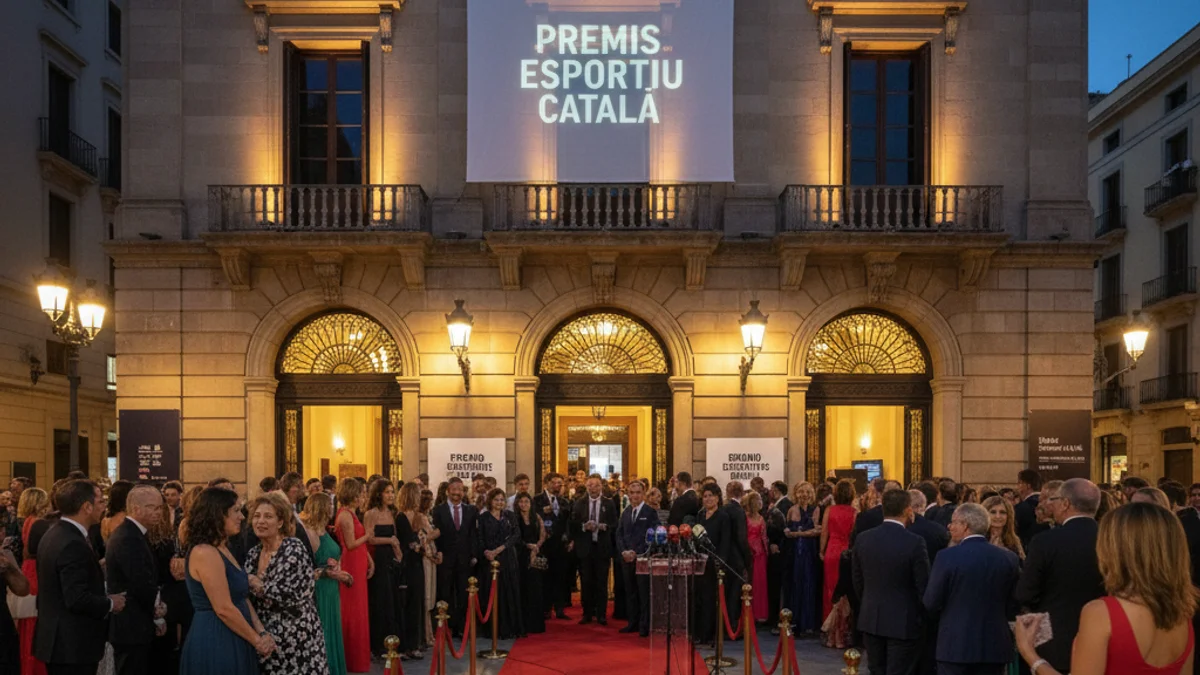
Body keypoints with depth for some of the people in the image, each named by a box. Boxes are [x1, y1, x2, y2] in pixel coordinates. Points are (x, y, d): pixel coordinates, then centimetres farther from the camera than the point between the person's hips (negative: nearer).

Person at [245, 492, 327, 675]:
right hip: (265, 637, 6)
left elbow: (296, 597, -23)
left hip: (294, 638, -6)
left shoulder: (294, 549, -13)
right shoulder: (253, 553, 7)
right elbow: (249, 596, 16)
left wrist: (259, 586, -16)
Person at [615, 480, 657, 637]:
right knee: (630, 592, 8)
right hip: (627, 558, 5)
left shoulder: (650, 512, -3)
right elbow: (619, 534, 14)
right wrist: (623, 551, -3)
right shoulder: (625, 512, 16)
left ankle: (645, 626, 1)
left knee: (644, 593, -4)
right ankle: (633, 623, 16)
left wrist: (636, 553, -13)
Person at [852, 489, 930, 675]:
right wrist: (921, 616, 7)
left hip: (871, 620, 5)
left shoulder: (863, 539, -2)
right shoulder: (914, 543, -16)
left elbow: (858, 583, 7)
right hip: (903, 623, -5)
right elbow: (923, 586, -11)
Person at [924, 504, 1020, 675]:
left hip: (955, 645, -4)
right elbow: (1013, 606, 5)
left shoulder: (947, 557, -12)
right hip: (995, 646, 4)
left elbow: (931, 603, -6)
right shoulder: (1009, 558, 0)